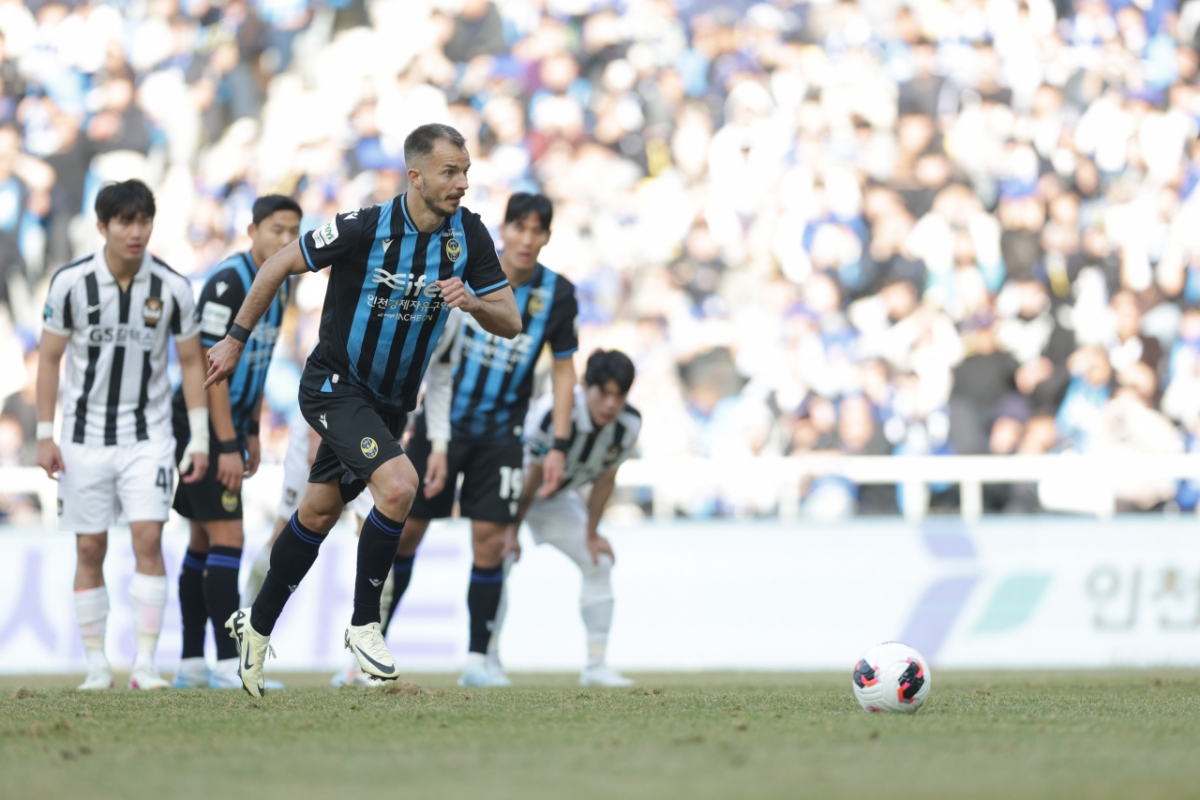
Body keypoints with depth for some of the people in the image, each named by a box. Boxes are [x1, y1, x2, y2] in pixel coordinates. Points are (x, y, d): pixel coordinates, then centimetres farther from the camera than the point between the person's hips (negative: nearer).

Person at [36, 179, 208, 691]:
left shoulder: (172, 288, -7)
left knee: (148, 538, -13)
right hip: (85, 433, 0)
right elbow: (49, 359, 0)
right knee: (90, 549, 2)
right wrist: (45, 435, -3)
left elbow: (191, 363, 3)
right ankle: (97, 665, 10)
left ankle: (145, 664, -11)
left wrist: (200, 439, -1)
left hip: (148, 433, 0)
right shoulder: (71, 283, -8)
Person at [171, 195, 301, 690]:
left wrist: (252, 433, 18)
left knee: (204, 544, 10)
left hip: (229, 426, 9)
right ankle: (228, 664, -13)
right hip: (202, 425, -9)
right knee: (225, 539, -12)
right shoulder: (227, 284, -19)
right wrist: (227, 445, -21)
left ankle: (192, 665, 13)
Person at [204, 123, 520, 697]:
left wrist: (474, 303, -27)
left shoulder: (468, 234, -8)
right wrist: (236, 339, -2)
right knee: (398, 484, -26)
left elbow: (510, 322, -5)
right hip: (334, 386, -6)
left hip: (391, 400, 6)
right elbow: (280, 265, -9)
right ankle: (364, 624, -11)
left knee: (319, 513, 16)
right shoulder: (365, 228, -22)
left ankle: (257, 624, 34)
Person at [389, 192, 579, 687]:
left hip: (501, 436, 1)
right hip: (443, 422, -1)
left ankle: (478, 658, 3)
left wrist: (558, 447, -1)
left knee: (490, 540, -8)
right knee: (405, 531, 0)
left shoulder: (557, 294, -5)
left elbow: (563, 368, 4)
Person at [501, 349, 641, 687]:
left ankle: (596, 665, 6)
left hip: (558, 496, 6)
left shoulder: (629, 424, -22)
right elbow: (532, 476, -28)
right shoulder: (552, 414, -39)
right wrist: (511, 531, -20)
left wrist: (591, 534, -1)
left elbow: (605, 477, -8)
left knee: (599, 563, 0)